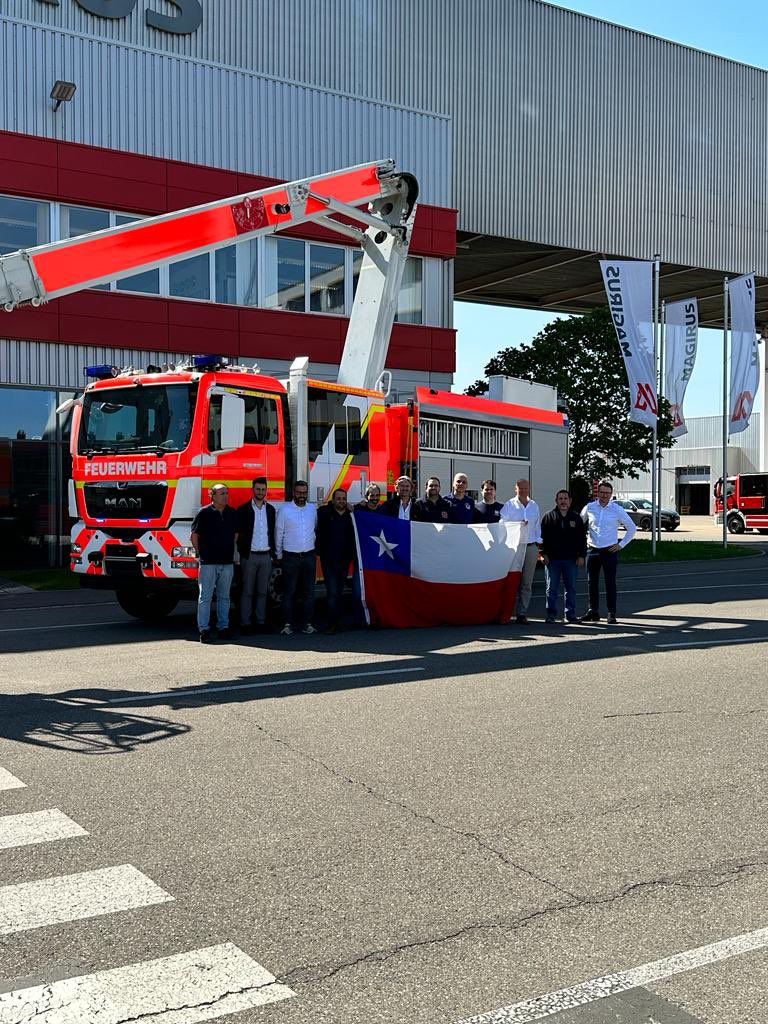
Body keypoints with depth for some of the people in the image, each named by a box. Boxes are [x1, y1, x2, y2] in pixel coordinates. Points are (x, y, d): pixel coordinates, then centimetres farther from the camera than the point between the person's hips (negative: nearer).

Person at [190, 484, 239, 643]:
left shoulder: (232, 513, 9)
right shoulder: (204, 513, -5)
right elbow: (194, 536, -1)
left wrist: (229, 550, 14)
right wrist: (201, 553, -2)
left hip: (227, 562, 5)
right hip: (208, 562, -5)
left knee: (224, 597, 11)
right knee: (205, 597, -1)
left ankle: (223, 627, 18)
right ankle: (204, 630, 2)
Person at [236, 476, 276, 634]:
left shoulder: (270, 509, 11)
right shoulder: (244, 510, -1)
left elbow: (272, 532, 14)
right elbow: (238, 533, -1)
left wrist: (273, 552, 8)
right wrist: (242, 552, -8)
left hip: (266, 556, 4)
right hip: (249, 556, -4)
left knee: (262, 591, 8)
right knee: (247, 591, -1)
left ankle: (261, 621, 14)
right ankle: (245, 623, 1)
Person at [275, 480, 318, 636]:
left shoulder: (313, 509, 6)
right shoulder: (284, 509, -3)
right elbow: (278, 533, 1)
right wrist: (279, 555, 4)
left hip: (309, 556, 3)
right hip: (290, 557, -3)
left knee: (309, 592, 4)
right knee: (289, 592, -1)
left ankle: (308, 623, 9)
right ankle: (288, 624, 3)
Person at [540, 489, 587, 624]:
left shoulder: (576, 518, 10)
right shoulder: (549, 517, 5)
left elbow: (582, 538, 10)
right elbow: (542, 537, 3)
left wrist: (581, 555, 3)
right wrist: (544, 553, -5)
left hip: (571, 559, 2)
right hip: (552, 559, -2)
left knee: (571, 588, 5)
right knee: (552, 588, 1)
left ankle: (570, 614, 12)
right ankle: (551, 614, 8)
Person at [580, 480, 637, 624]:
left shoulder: (617, 510, -1)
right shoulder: (589, 508, 4)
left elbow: (632, 528, 7)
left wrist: (621, 544, 2)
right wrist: (582, 540, 11)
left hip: (610, 551, -2)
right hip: (592, 550, 2)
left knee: (610, 583, -2)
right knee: (592, 583, 7)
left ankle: (611, 614, 2)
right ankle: (593, 612, 15)